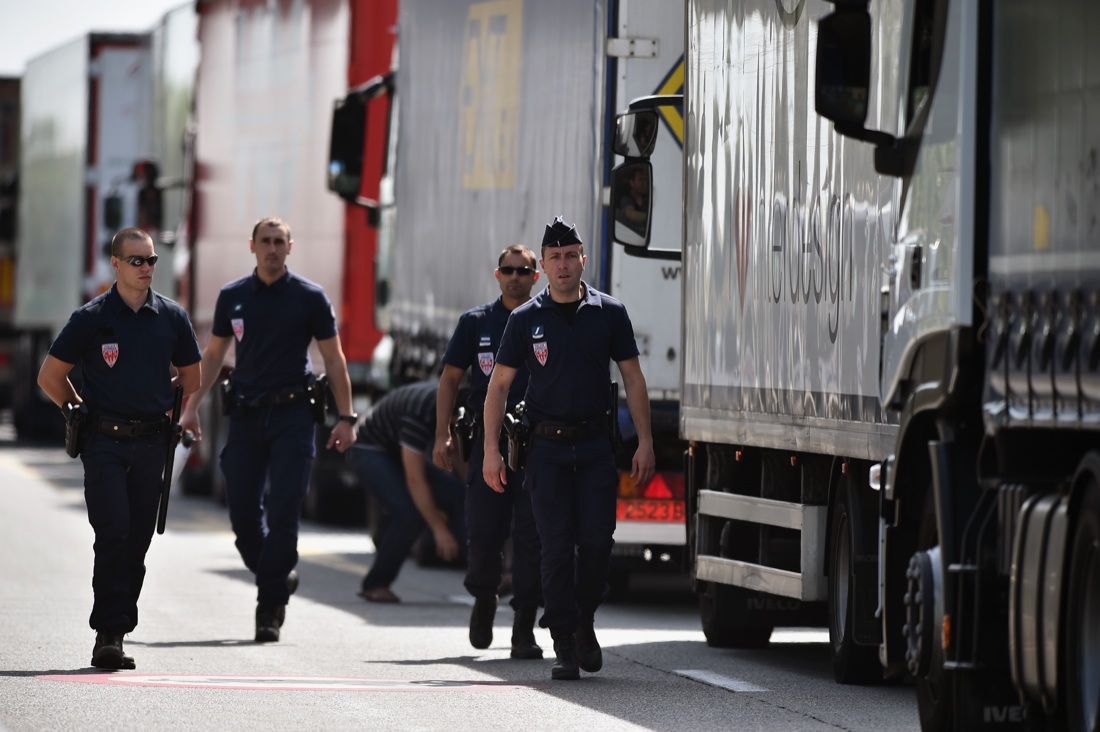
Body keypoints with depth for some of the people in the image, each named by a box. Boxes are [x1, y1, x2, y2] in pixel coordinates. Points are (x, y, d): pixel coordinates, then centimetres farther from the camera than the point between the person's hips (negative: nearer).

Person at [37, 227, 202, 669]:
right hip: (104, 444, -3)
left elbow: (190, 379, 21)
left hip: (151, 445, 3)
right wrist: (82, 413, 10)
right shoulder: (92, 318, -2)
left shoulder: (171, 317, 7)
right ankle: (109, 633, -13)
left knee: (137, 541, 4)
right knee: (113, 536, -13)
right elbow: (50, 377, 6)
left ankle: (113, 635, 12)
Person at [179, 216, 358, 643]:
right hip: (245, 415, 3)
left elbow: (333, 359, 3)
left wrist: (346, 418, -3)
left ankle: (270, 607, -2)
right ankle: (279, 579, 24)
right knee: (242, 512, 0)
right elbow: (213, 355, 17)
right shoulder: (233, 296, 9)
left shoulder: (310, 297, 1)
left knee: (282, 513, -9)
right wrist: (191, 408, 9)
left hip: (291, 415, -3)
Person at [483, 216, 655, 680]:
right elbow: (499, 385, 7)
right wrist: (491, 450, 0)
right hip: (547, 445, 0)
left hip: (596, 444, 0)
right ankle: (564, 645, 0)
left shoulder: (609, 314, 5)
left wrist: (644, 443, 0)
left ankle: (584, 622, 17)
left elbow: (633, 380, 8)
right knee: (557, 546, -4)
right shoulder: (526, 320, 4)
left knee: (597, 539, -7)